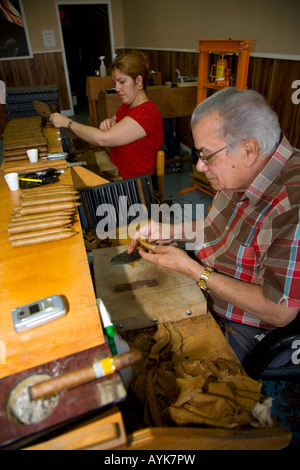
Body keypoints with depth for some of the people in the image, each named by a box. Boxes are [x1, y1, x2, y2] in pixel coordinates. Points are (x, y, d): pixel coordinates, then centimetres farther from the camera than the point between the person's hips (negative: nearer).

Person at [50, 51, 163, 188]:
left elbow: (102, 139, -27)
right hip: (117, 173, 9)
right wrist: (109, 122, -6)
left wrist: (68, 123, -15)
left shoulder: (147, 113, -23)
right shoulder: (127, 106, 9)